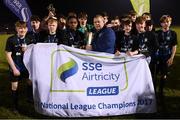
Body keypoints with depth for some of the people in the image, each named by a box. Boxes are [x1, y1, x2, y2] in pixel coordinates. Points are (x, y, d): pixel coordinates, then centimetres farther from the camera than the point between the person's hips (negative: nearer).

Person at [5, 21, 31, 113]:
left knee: (31, 82, 7)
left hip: (26, 65, 4)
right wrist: (14, 68, -15)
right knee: (15, 86, 7)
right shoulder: (11, 40, -12)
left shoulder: (28, 40, 0)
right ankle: (15, 105, 22)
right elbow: (8, 55, -12)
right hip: (15, 66, -3)